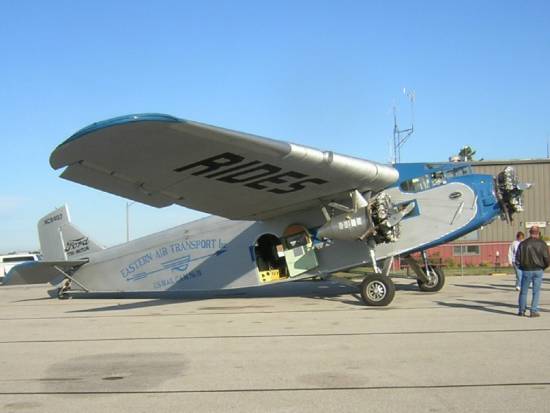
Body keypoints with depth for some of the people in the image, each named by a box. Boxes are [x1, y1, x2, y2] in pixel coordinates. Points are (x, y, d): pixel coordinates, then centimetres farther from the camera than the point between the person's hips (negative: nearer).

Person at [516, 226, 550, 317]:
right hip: (538, 271, -1)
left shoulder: (523, 244, -1)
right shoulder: (542, 244, -3)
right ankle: (534, 311, 3)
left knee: (524, 291, 10)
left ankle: (522, 310, 14)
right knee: (536, 291, 6)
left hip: (526, 271, 1)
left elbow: (517, 259, -1)